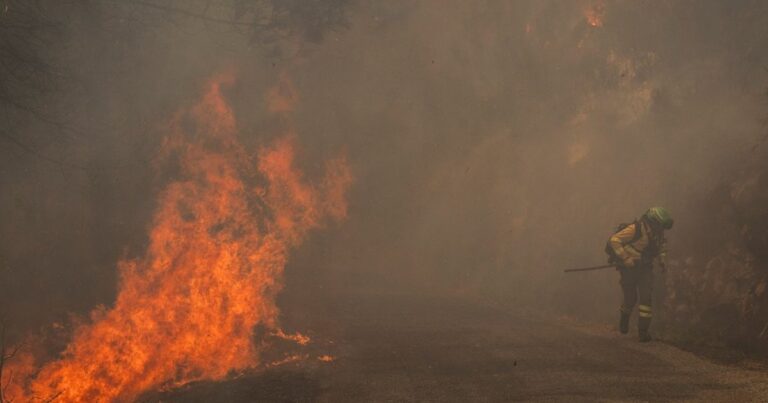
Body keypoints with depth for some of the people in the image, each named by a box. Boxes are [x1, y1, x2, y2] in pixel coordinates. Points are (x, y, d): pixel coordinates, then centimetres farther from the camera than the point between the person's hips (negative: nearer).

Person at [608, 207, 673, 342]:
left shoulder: (657, 231, -3)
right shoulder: (635, 229, -25)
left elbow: (662, 243, 21)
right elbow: (614, 240, -28)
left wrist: (662, 259, 8)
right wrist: (626, 259, -29)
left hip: (645, 268, 5)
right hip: (629, 267, -5)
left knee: (645, 297, -11)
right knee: (630, 298, 7)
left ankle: (643, 331, -10)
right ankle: (624, 319, 40)